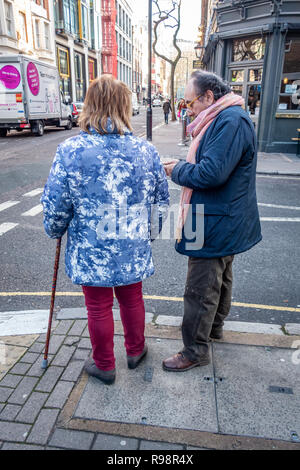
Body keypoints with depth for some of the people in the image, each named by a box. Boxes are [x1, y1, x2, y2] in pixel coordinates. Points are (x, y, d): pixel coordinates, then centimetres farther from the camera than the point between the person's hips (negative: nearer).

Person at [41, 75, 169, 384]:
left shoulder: (70, 150, -14)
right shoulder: (146, 150, -5)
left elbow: (55, 205, -9)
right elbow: (161, 200, 4)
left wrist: (55, 232, 12)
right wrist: (149, 231, 21)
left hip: (90, 251, -2)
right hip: (133, 249, 3)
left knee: (99, 307, 15)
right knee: (132, 300, 23)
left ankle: (104, 366, 36)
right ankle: (135, 351, 46)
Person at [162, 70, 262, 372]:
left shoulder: (231, 120, -21)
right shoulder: (223, 119, 13)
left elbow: (211, 173, -30)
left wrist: (177, 170, -14)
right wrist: (183, 166, 3)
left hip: (215, 226, -11)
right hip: (225, 223, 11)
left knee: (200, 290, 0)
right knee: (220, 278, 24)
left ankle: (195, 351, 16)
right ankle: (214, 326, 44)